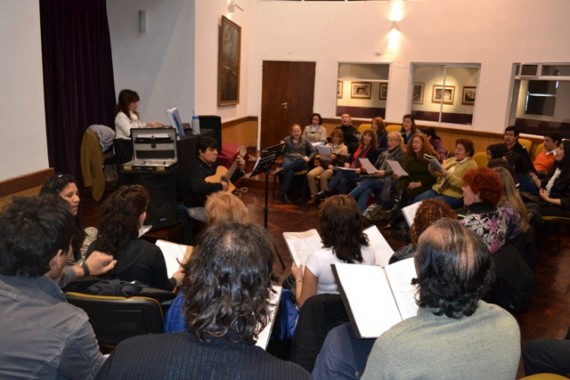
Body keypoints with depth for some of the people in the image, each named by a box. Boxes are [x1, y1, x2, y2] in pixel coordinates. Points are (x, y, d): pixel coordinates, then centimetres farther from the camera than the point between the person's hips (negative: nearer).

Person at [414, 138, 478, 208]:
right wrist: (433, 170, -6)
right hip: (437, 189, 7)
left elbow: (463, 184, -19)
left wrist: (446, 174, -26)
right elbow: (438, 175, 16)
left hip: (453, 196, -7)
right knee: (417, 199, -15)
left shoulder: (471, 165, -4)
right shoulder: (451, 159, 16)